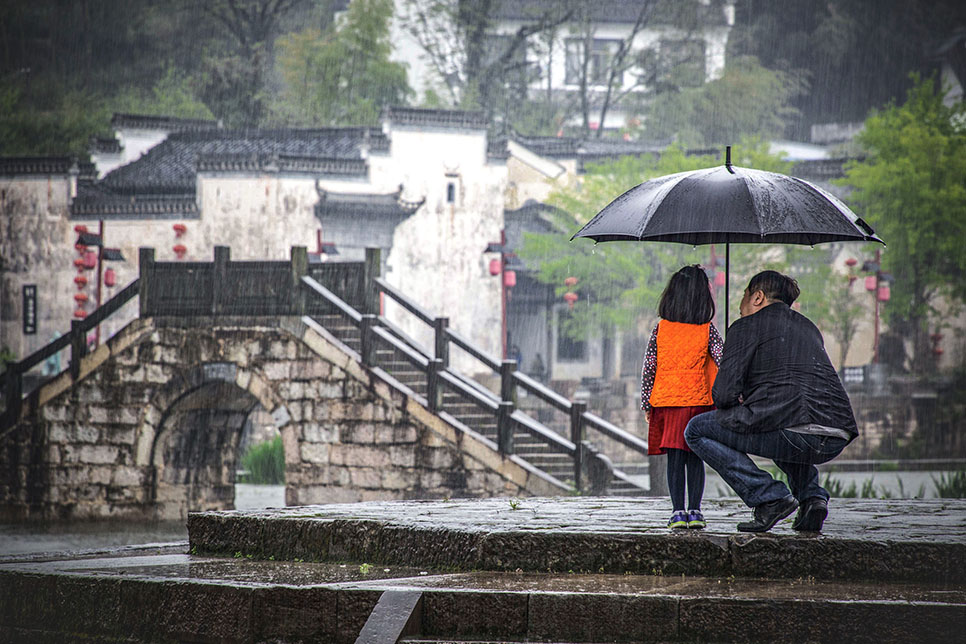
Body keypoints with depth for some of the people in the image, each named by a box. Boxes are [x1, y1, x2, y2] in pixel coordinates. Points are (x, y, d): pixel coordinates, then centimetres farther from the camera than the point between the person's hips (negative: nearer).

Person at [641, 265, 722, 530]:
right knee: (694, 458, 8)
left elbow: (648, 368, 1)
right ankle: (695, 511, 3)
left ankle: (678, 512, -4)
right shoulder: (707, 331, -3)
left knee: (675, 457, 3)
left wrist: (646, 404, 8)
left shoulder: (660, 330, -1)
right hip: (698, 401, 0)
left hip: (666, 401, 0)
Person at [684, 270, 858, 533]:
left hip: (793, 435, -7)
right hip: (837, 441, 7)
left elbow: (723, 394, -1)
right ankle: (812, 496, 17)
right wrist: (748, 402, 34)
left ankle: (768, 496, -2)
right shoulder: (808, 327, 27)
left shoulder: (747, 326, 7)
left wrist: (739, 402, 22)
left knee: (696, 430, 13)